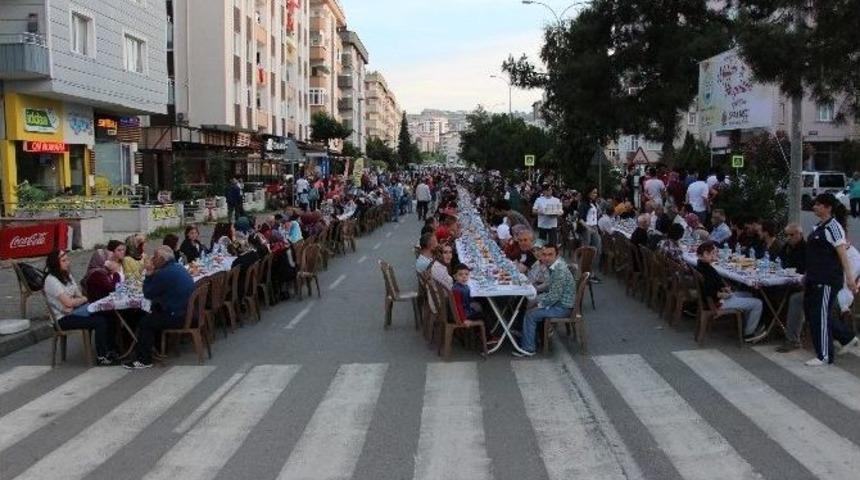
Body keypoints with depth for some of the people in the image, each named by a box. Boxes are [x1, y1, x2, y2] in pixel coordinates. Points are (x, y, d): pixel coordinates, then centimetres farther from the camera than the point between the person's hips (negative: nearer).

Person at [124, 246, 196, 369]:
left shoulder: (163, 274, -18)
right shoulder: (179, 268, 13)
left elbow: (148, 294, -8)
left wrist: (149, 273, -3)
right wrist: (152, 274, 11)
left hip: (177, 317, -10)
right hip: (189, 312, 10)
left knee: (145, 323, 1)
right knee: (155, 310, 25)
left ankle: (144, 360, 7)